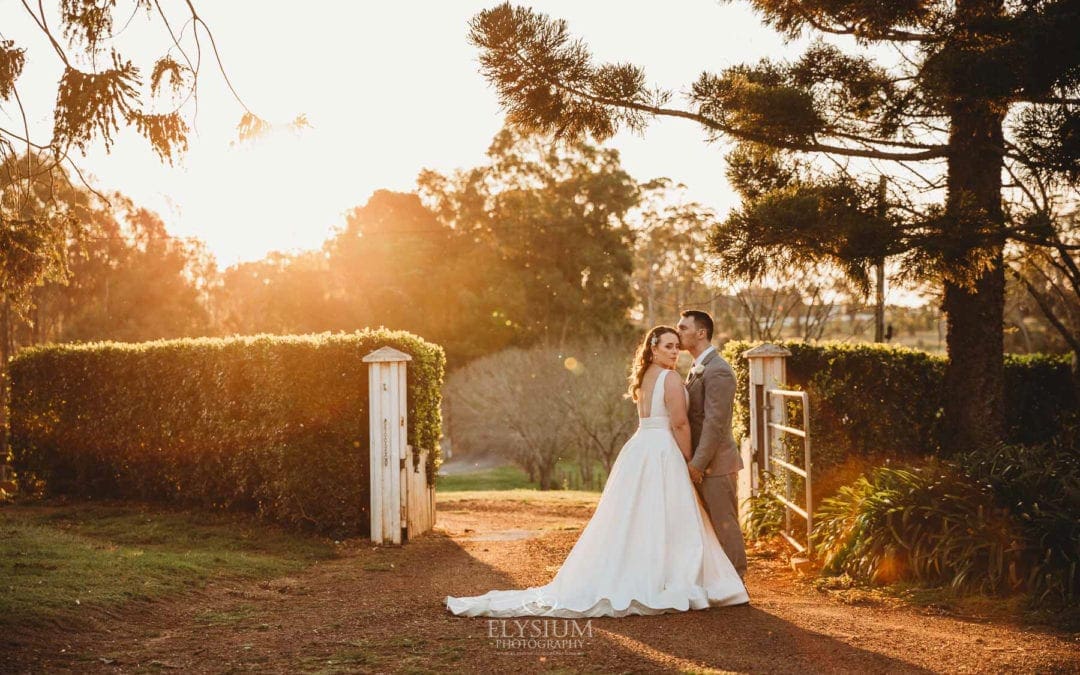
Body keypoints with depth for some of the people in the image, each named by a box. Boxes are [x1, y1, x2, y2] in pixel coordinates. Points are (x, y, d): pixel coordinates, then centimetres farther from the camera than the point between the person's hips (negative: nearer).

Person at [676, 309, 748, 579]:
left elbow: (715, 422, -21)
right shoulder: (697, 369, 16)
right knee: (710, 524, 14)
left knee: (724, 524, -3)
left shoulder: (717, 370, -16)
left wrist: (698, 463, -21)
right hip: (700, 463, 10)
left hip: (715, 465, -10)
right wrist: (694, 462, 15)